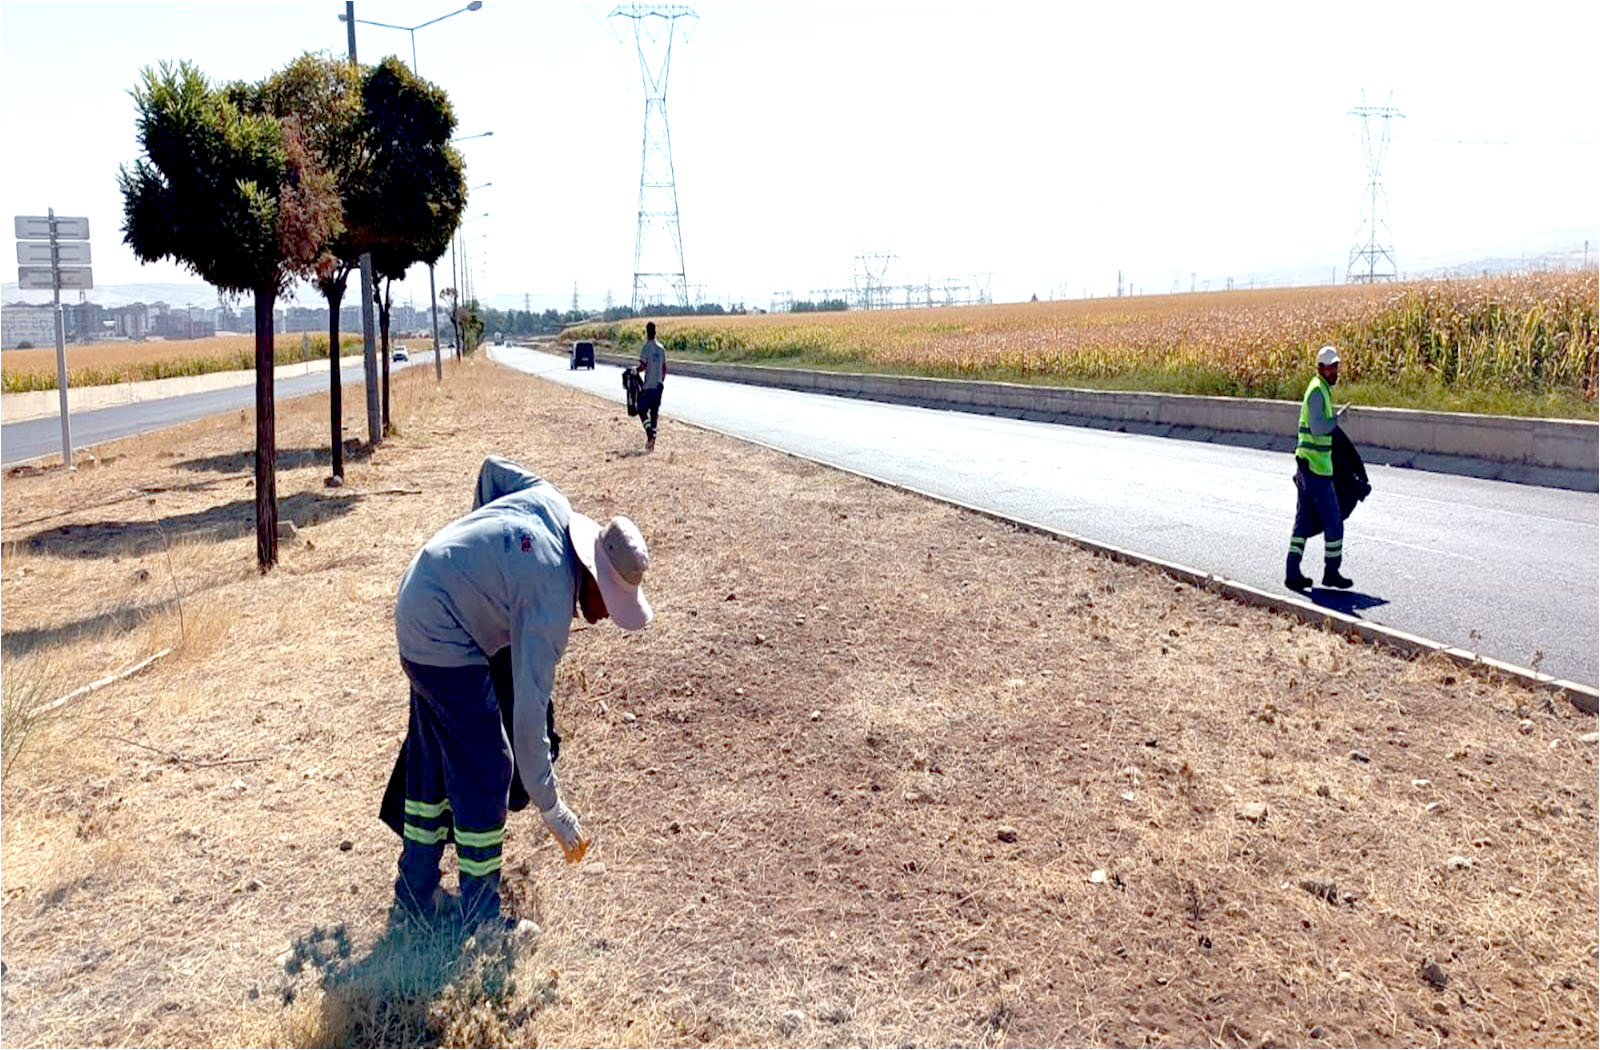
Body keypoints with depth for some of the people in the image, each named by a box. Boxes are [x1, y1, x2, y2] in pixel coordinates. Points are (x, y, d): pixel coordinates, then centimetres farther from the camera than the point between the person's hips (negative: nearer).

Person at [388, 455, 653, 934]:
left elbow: (493, 468, 13)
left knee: (432, 758, 19)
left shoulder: (552, 503, -7)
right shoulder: (551, 605, -27)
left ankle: (415, 897, 32)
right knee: (485, 770, -3)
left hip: (416, 604, 10)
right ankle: (479, 919, 8)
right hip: (445, 642, -10)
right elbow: (529, 718, -25)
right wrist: (553, 811, -17)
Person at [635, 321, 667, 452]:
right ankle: (652, 441, 8)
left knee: (642, 410, 5)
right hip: (658, 386, 5)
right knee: (654, 413, 9)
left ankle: (649, 433, -15)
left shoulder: (645, 348, -10)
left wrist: (635, 370, 3)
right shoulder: (661, 349, 7)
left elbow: (643, 366, -18)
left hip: (648, 386, -5)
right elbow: (664, 369, 11)